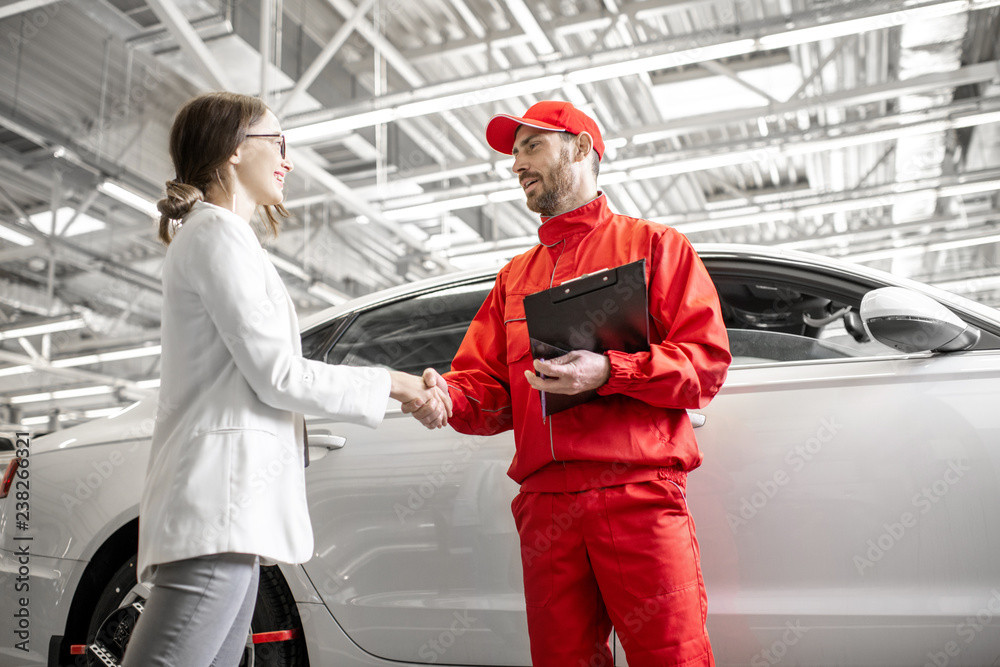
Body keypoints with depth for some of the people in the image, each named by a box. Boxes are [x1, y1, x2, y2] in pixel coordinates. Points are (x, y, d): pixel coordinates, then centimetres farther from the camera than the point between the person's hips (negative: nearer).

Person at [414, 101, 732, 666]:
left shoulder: (651, 243, 11)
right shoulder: (515, 275, 26)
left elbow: (708, 360, 0)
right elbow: (488, 386, 18)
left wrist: (609, 372, -15)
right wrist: (447, 396, -6)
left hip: (639, 492, -4)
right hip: (545, 504, 5)